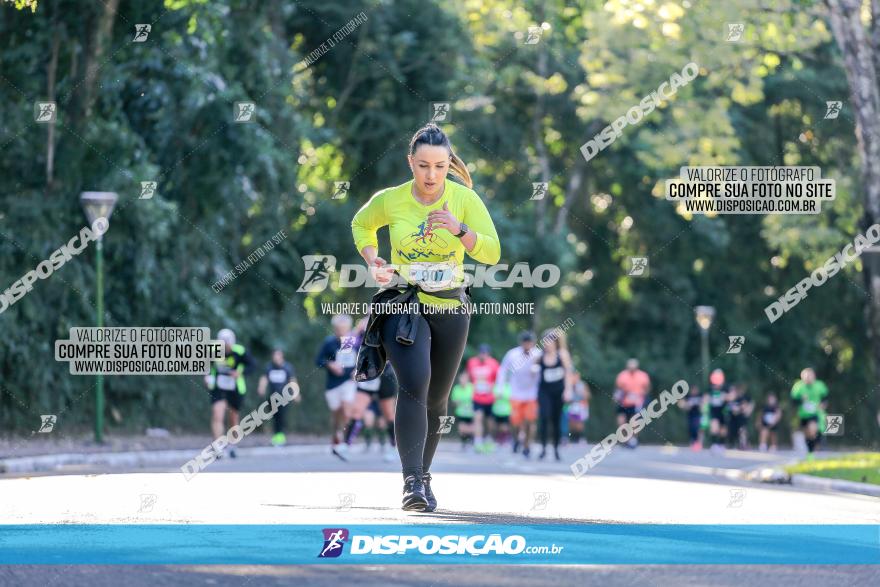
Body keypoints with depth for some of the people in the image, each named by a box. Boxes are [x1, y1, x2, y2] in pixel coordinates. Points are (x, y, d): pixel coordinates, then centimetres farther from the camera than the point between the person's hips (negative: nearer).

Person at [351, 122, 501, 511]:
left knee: (436, 398, 11)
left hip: (450, 307, 2)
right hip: (403, 304, -2)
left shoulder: (465, 199, -7)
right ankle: (412, 482, -28)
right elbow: (361, 225, 17)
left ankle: (423, 477, 30)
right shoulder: (389, 200, -5)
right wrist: (373, 263, 0)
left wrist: (459, 229, -28)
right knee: (413, 386, -22)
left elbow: (492, 253, -12)